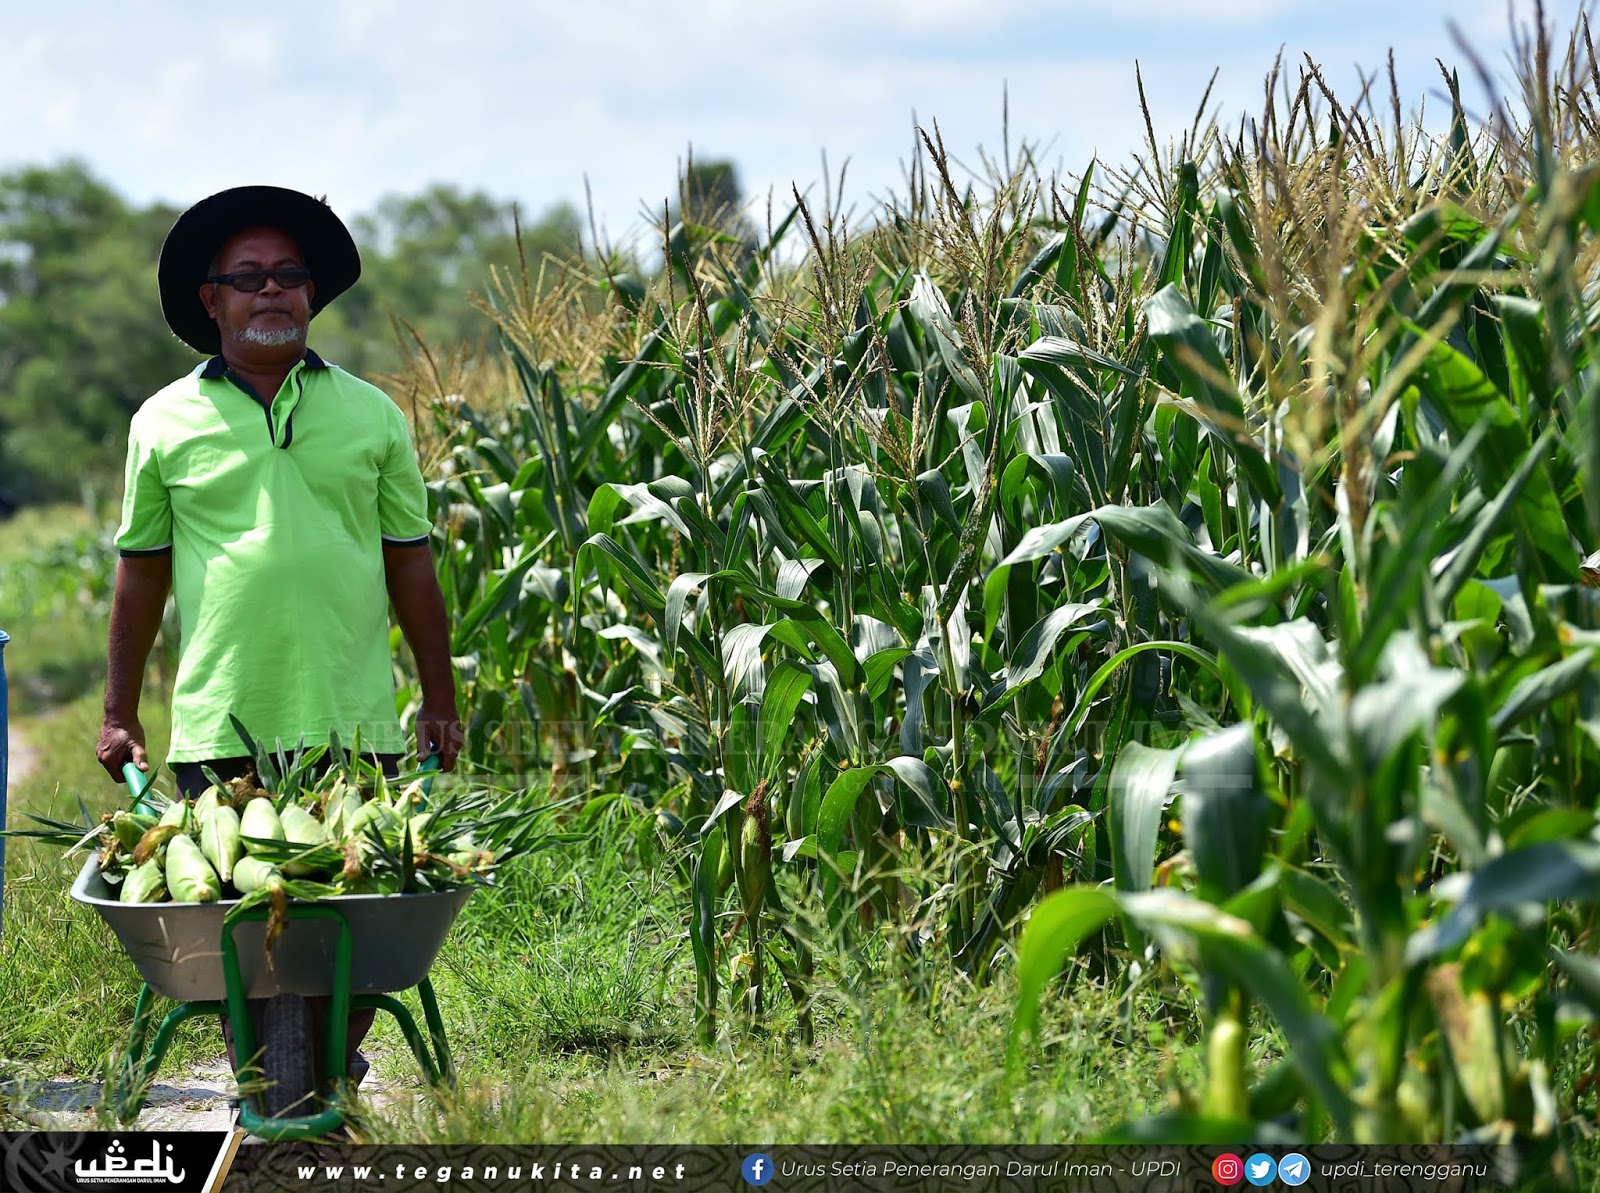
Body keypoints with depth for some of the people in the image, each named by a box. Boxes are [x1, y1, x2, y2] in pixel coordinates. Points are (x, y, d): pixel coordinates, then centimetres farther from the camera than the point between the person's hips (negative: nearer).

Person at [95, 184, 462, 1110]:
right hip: (218, 726, -1)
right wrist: (120, 715, 12)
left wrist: (441, 702, 12)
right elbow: (142, 574, 12)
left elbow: (411, 565, 13)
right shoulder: (166, 422, 7)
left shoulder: (370, 415, 9)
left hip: (354, 721, 1)